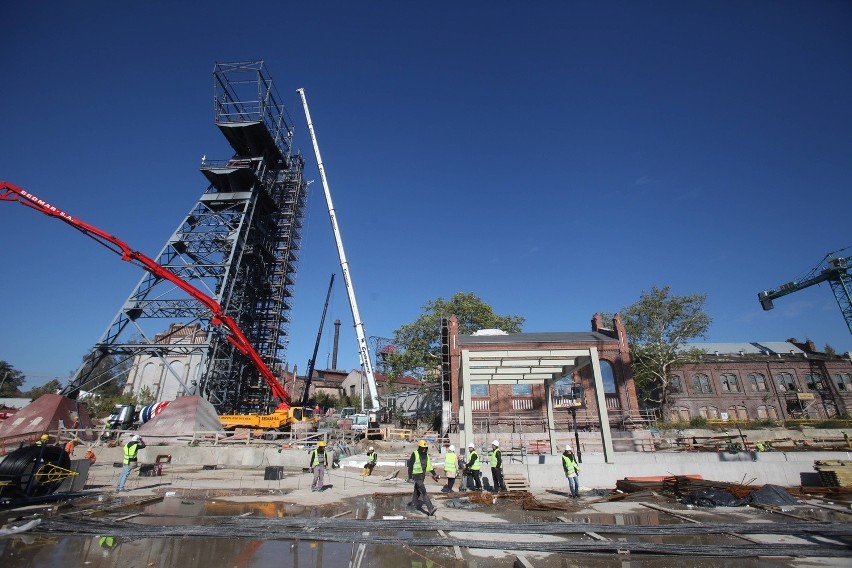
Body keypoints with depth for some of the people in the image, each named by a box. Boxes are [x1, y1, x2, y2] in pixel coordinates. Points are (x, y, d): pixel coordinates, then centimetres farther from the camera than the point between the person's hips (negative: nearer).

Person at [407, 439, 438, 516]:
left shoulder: (426, 455, 7)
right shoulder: (415, 454, -14)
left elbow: (429, 465, 12)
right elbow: (410, 465, -13)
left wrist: (434, 474, 8)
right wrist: (410, 476, -17)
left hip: (423, 475, 8)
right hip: (417, 475, -8)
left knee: (417, 490, 20)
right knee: (423, 492, -14)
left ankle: (413, 503, 38)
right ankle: (430, 508, -19)